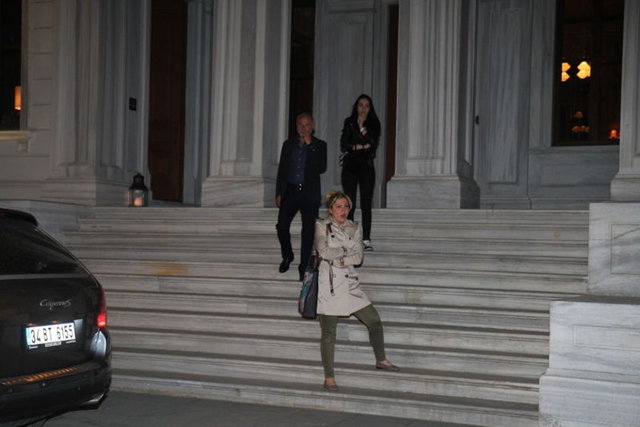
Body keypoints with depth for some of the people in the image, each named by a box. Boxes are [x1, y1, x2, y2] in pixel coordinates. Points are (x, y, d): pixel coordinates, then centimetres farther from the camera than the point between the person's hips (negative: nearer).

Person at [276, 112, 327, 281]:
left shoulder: (319, 146, 4)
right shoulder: (288, 144, 12)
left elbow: (322, 168, -10)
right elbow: (282, 169, 13)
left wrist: (309, 145, -12)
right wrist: (279, 193, 6)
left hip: (309, 194, -2)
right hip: (290, 191, 2)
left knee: (308, 231, -1)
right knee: (282, 226, -4)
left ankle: (304, 267, 9)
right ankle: (287, 256, 22)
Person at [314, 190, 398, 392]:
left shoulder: (354, 228, 9)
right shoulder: (321, 226, -2)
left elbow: (358, 257, -2)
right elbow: (323, 251, -18)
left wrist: (339, 259, -14)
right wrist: (346, 250, -7)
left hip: (349, 283, 5)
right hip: (327, 285, -5)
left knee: (374, 320, 5)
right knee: (328, 332, 0)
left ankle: (380, 359, 26)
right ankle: (329, 377, 10)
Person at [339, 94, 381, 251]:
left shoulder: (374, 123, 6)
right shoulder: (349, 122, 8)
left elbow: (373, 144, -8)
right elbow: (343, 145, 1)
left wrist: (362, 127, -16)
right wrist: (360, 146, -9)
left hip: (366, 167, -1)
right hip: (350, 167, 1)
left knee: (366, 204, -5)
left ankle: (366, 240, -6)